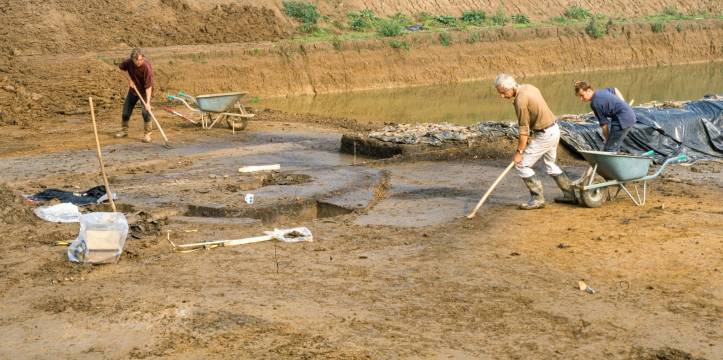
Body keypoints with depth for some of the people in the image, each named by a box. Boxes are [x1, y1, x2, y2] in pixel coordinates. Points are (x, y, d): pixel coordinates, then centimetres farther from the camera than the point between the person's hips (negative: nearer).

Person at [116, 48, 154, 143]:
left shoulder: (146, 67, -34)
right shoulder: (129, 62, -22)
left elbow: (148, 86, -33)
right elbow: (122, 68, 3)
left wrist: (148, 102, -37)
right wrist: (129, 80, -9)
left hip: (145, 90, -5)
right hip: (133, 88, 5)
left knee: (145, 111, -17)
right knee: (126, 109, 11)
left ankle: (147, 134, -5)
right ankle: (124, 130, 31)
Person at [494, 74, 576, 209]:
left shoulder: (520, 100, -22)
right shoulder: (528, 87, 6)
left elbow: (524, 130, -18)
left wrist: (519, 151, -11)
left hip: (545, 135, -10)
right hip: (554, 129, 10)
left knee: (522, 165, -2)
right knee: (550, 165, 25)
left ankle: (537, 198, 2)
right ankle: (570, 194, 31)